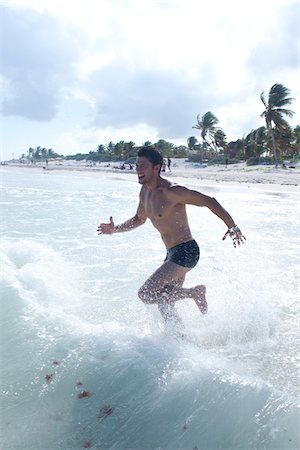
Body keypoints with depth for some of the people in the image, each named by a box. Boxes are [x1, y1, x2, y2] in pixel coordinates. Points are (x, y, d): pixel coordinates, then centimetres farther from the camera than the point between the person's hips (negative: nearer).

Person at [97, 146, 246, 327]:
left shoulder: (172, 191, -19)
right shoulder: (145, 191, 8)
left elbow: (209, 201, -16)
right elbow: (139, 219, 23)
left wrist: (232, 226, -21)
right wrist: (116, 229, 10)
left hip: (186, 252, -9)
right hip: (173, 254, 9)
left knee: (146, 294, -14)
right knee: (164, 303, 15)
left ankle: (195, 292, 1)